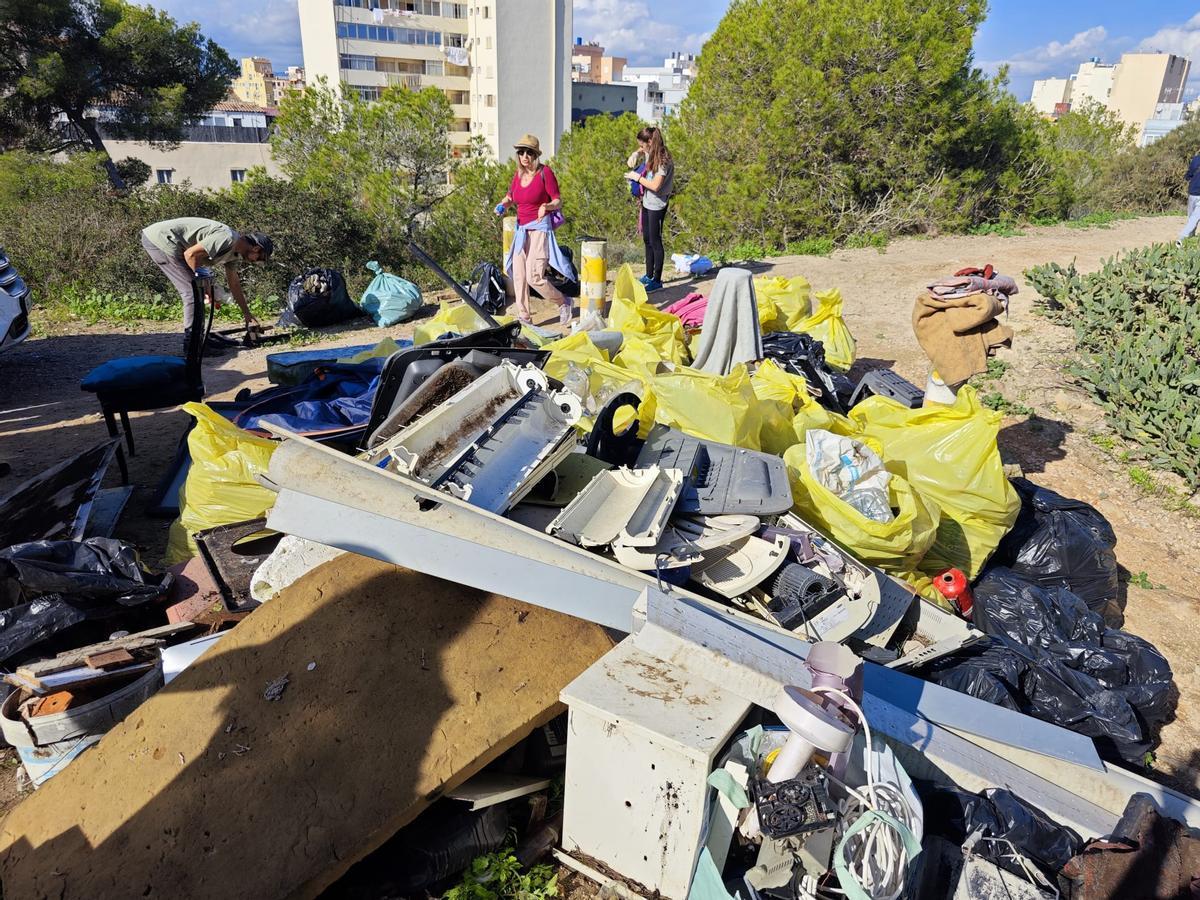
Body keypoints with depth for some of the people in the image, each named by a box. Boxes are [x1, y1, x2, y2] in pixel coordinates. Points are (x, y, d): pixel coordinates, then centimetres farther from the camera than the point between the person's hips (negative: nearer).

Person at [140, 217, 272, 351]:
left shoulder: (234, 250, 13)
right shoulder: (228, 239, -19)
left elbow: (234, 284, 19)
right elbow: (190, 254, -22)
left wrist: (249, 316, 21)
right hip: (160, 239, -10)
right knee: (193, 291, -11)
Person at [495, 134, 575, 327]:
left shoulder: (545, 173, -8)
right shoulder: (518, 174, 9)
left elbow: (558, 202, -10)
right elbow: (510, 197, 22)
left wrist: (547, 206, -31)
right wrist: (501, 206, 0)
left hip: (540, 228, -7)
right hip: (521, 229, 7)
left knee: (534, 276, -14)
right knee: (518, 275, 4)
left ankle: (563, 302, 10)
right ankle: (524, 319, 13)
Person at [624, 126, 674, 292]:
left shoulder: (663, 160, -20)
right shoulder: (650, 152, 4)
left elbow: (655, 185, -26)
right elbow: (640, 151, 28)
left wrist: (637, 177, -15)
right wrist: (635, 155, 6)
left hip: (657, 206, -9)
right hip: (647, 202, 9)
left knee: (655, 241, -3)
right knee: (647, 240, 15)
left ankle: (657, 280, 6)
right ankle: (649, 275, 27)